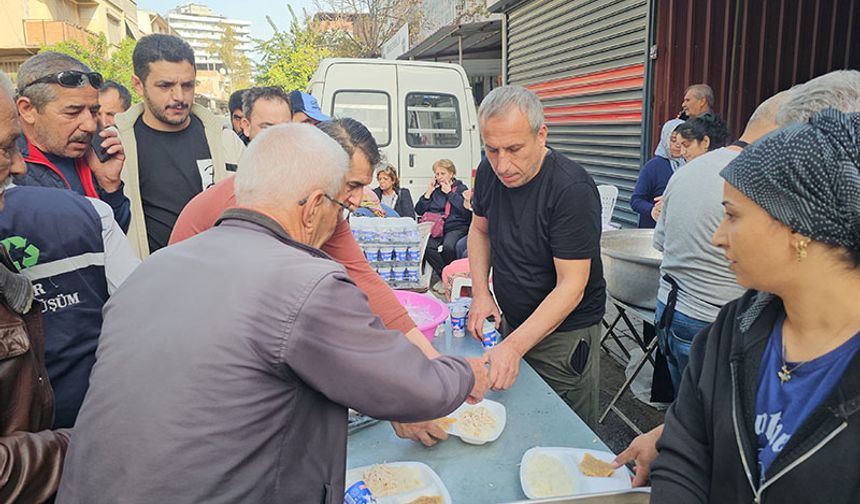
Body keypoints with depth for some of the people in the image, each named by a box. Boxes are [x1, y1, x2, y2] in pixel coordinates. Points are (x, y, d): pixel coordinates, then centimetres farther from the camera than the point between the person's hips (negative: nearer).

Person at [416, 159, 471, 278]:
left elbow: (466, 211, -9)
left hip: (456, 228, -3)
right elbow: (419, 211, 14)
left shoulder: (461, 189, 10)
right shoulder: (434, 190, 20)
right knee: (427, 246, -29)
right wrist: (428, 192, 6)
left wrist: (450, 193, -4)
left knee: (448, 246, -34)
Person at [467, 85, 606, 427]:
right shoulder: (489, 172, -6)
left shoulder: (573, 189, -26)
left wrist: (514, 346, -34)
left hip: (564, 333, -6)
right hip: (512, 322, 6)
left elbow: (571, 286, -27)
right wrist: (481, 292, -2)